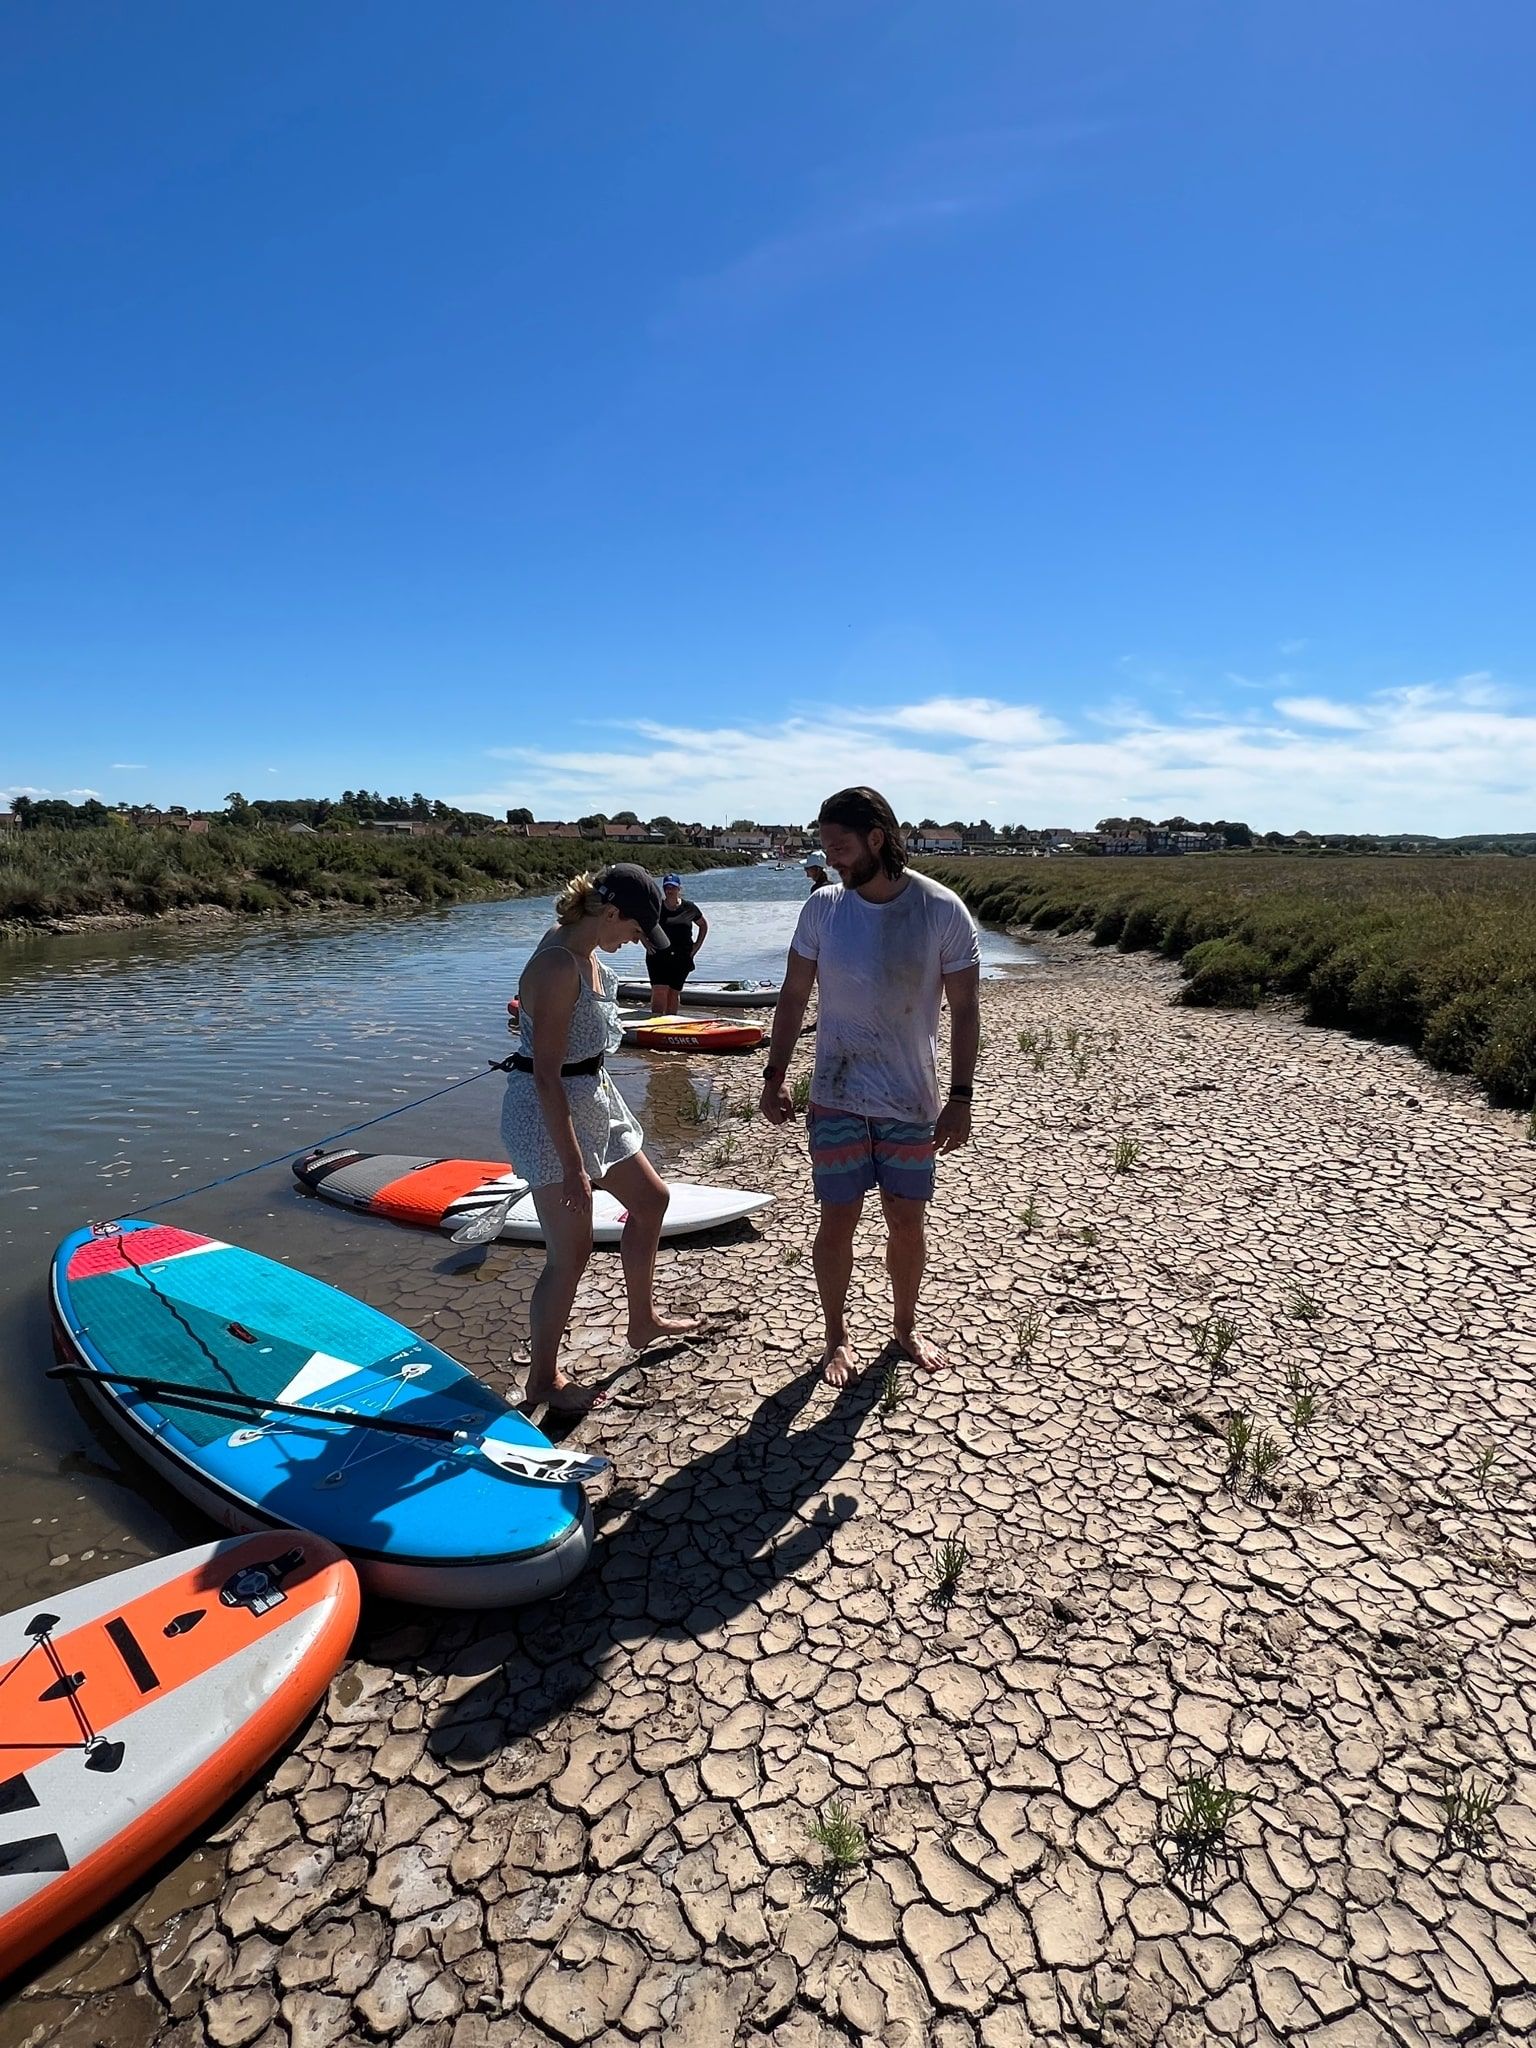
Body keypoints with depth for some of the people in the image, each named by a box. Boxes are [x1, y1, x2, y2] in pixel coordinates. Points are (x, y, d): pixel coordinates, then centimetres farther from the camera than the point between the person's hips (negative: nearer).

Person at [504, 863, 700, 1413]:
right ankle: (542, 1380, 21)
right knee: (571, 1253, 0)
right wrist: (572, 1166, -24)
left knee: (650, 1199, 20)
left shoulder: (583, 949, 3)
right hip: (550, 1114, -10)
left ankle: (643, 1321, 38)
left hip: (590, 1097, 10)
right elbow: (546, 1075, -27)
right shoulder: (558, 966, -26)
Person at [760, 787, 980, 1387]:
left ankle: (905, 1326, 37)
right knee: (838, 1222, 6)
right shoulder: (822, 907, -4)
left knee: (906, 1221, 12)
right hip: (836, 1097, 1)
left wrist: (960, 1098, -9)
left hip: (912, 1101, 0)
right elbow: (793, 996, 4)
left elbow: (964, 1009, -5)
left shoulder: (942, 911, -10)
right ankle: (837, 1335, 29)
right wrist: (775, 1075, 0)